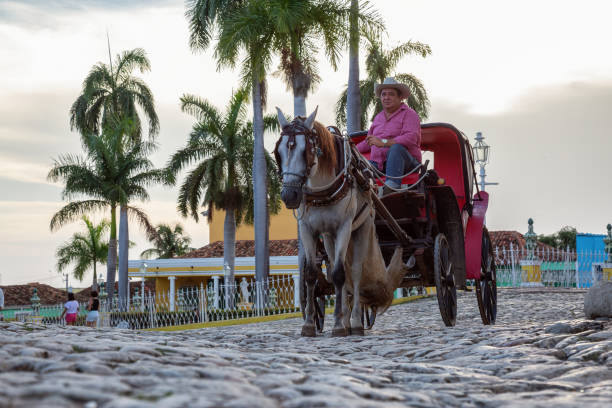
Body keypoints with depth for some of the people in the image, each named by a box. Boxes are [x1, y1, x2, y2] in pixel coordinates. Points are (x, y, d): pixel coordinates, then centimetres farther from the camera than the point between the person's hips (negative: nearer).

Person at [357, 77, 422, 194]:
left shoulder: (409, 114, 1)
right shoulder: (378, 117, 25)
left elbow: (411, 139, -18)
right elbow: (368, 142, 36)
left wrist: (383, 142, -25)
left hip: (406, 162, -6)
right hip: (378, 164, 6)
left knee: (396, 148, -39)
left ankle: (391, 187, -57)